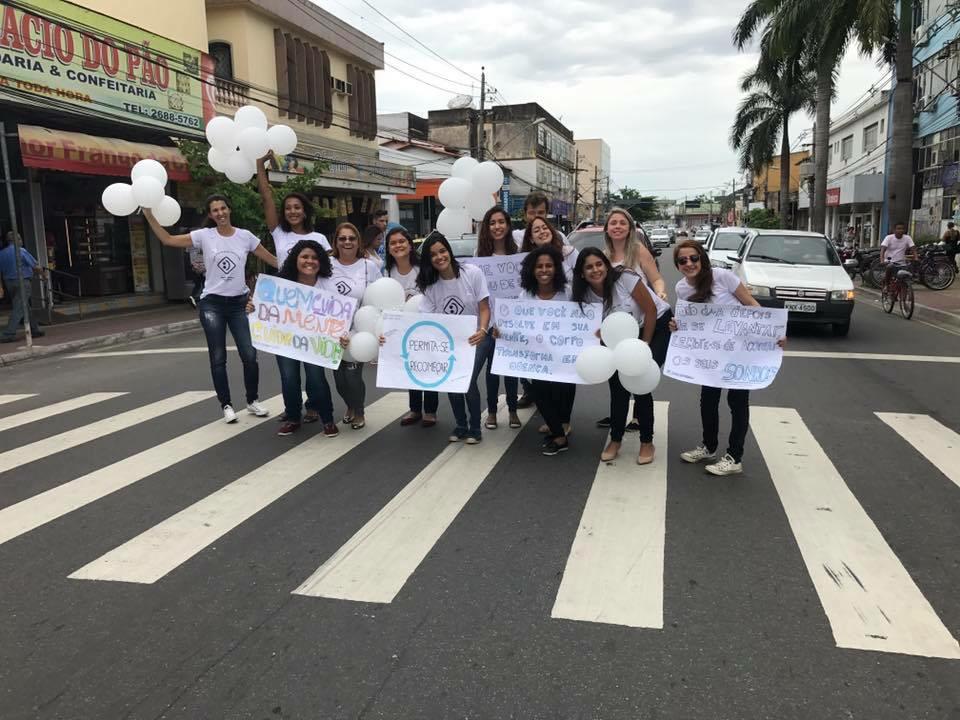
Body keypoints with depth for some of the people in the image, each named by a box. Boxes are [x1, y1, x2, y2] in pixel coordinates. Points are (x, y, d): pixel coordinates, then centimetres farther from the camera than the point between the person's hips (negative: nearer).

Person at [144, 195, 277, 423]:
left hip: (239, 303, 1)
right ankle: (226, 405, 16)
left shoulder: (245, 236, 1)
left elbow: (272, 259, 4)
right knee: (218, 358, 3)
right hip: (212, 304, -1)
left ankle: (252, 401, 18)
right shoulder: (204, 235, -2)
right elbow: (168, 240, -2)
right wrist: (149, 215, -8)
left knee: (249, 355, -2)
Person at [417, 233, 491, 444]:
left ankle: (474, 429, 4)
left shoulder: (472, 273, -15)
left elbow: (484, 308, -14)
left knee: (468, 380, -18)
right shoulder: (431, 285, -5)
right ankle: (461, 426, 13)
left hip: (477, 336, -3)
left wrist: (482, 331, -32)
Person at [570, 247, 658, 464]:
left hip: (653, 329, -4)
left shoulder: (624, 278, -26)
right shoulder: (582, 295, -12)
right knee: (618, 388, 2)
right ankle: (615, 440, 19)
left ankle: (647, 443, 6)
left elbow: (650, 310, -20)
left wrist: (644, 345, -17)